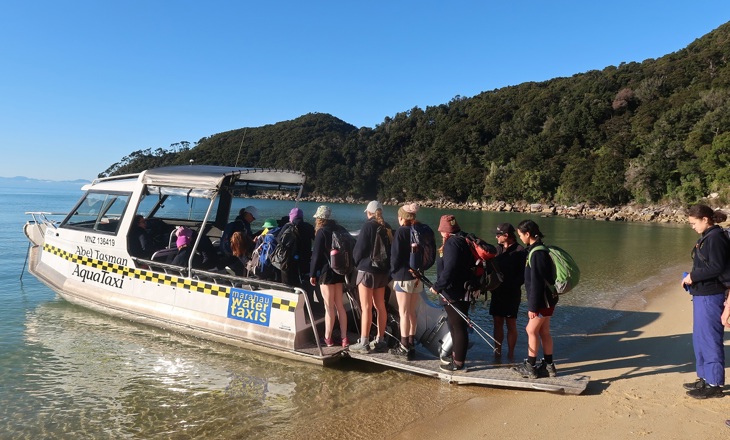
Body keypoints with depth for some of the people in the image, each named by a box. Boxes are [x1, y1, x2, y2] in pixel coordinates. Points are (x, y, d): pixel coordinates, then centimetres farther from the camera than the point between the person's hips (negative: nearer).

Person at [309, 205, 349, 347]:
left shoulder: (322, 232, -10)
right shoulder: (338, 230, 9)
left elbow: (316, 255, -12)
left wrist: (312, 274, -5)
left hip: (326, 272, -7)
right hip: (339, 271, 7)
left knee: (329, 307, 0)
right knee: (340, 305, 11)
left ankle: (328, 338, 8)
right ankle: (344, 337, 13)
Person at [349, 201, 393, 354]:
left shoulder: (368, 226, -12)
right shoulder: (387, 228, 8)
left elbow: (359, 248, -10)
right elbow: (390, 249, 11)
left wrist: (356, 262, 8)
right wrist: (386, 265, 15)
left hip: (367, 270, -7)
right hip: (383, 270, 7)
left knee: (366, 307, -3)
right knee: (380, 306, 13)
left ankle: (363, 343, 0)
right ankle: (380, 340, 20)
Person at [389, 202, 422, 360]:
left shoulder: (401, 231, -11)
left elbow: (395, 255, -13)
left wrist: (393, 272, 0)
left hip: (403, 276, -7)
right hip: (417, 276, 7)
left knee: (404, 313, -1)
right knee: (412, 312, 15)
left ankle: (404, 347, 4)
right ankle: (411, 344, 22)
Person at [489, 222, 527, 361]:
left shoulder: (520, 251, -10)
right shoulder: (498, 249, 9)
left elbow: (523, 274, -12)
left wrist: (513, 286, -19)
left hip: (512, 294, -6)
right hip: (497, 292, 6)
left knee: (511, 324, 3)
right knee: (497, 322, 8)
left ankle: (510, 353, 11)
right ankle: (497, 351, 16)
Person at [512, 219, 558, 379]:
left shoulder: (537, 253, -21)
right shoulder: (537, 250, 9)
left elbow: (536, 282, -22)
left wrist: (533, 306, -19)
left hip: (543, 299, -9)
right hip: (546, 299, 9)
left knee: (532, 330, -1)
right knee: (544, 332, 14)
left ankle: (530, 367, 8)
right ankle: (548, 366, 22)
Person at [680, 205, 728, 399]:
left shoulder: (716, 238, -16)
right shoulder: (707, 237, 14)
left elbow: (717, 267, -22)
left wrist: (693, 276, -15)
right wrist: (692, 277, 8)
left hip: (710, 297, -10)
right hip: (702, 295, 10)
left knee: (709, 340, -2)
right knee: (700, 339, 17)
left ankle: (714, 384, 7)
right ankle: (705, 378, 27)